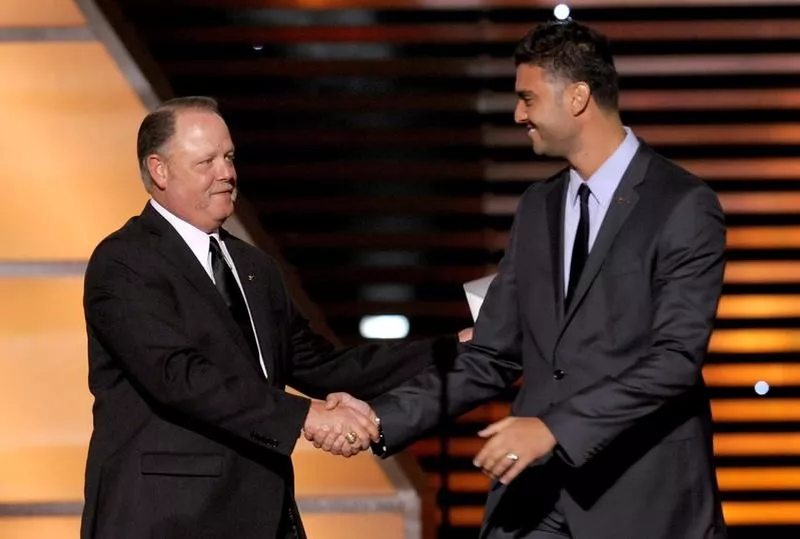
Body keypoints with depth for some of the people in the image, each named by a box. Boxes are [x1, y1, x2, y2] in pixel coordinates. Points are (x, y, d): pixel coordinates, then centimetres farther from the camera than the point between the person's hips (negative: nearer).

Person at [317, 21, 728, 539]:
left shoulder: (684, 206, -7)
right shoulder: (538, 207, 13)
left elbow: (677, 357, -17)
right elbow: (492, 356, 12)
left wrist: (556, 429, -23)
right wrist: (382, 418, 0)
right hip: (535, 493, 6)